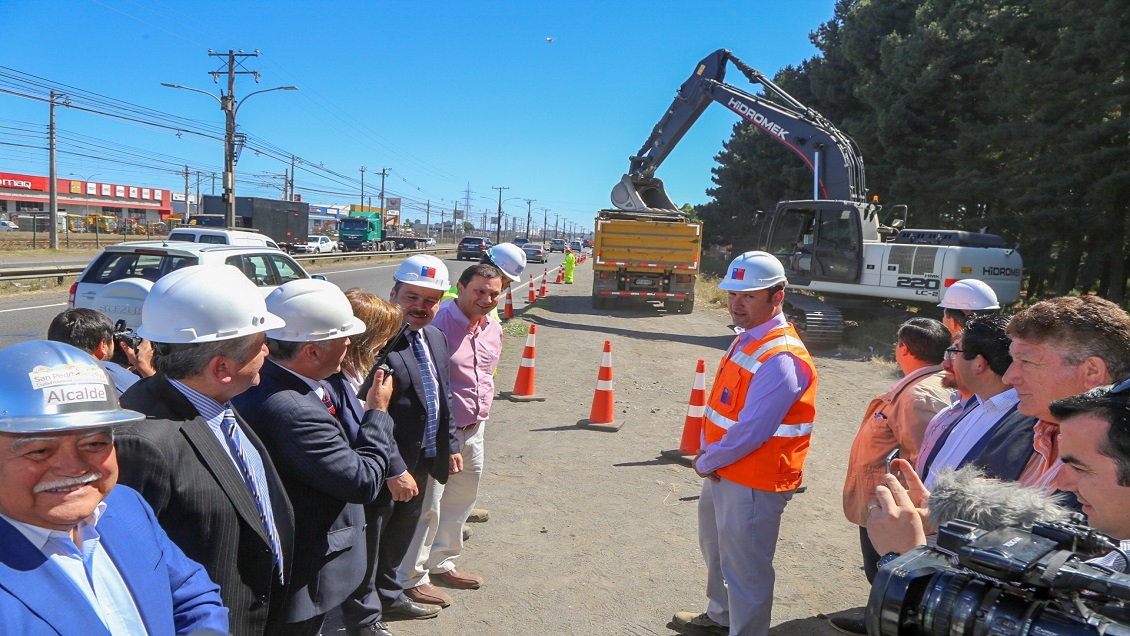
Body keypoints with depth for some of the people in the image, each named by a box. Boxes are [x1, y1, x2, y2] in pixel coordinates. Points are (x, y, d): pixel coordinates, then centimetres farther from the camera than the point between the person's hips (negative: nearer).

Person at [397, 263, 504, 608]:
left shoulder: (493, 330, 6)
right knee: (427, 505, 2)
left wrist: (481, 411, 15)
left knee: (462, 498, 21)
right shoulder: (438, 323, -20)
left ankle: (442, 562, 40)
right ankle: (411, 578, 19)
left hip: (474, 430, 8)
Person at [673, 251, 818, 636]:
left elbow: (750, 432, -27)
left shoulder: (781, 359, -26)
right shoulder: (746, 340, 6)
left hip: (753, 484, -10)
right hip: (723, 474, 11)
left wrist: (706, 463, -14)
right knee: (716, 549, 28)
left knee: (746, 570, 4)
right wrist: (707, 453, 1)